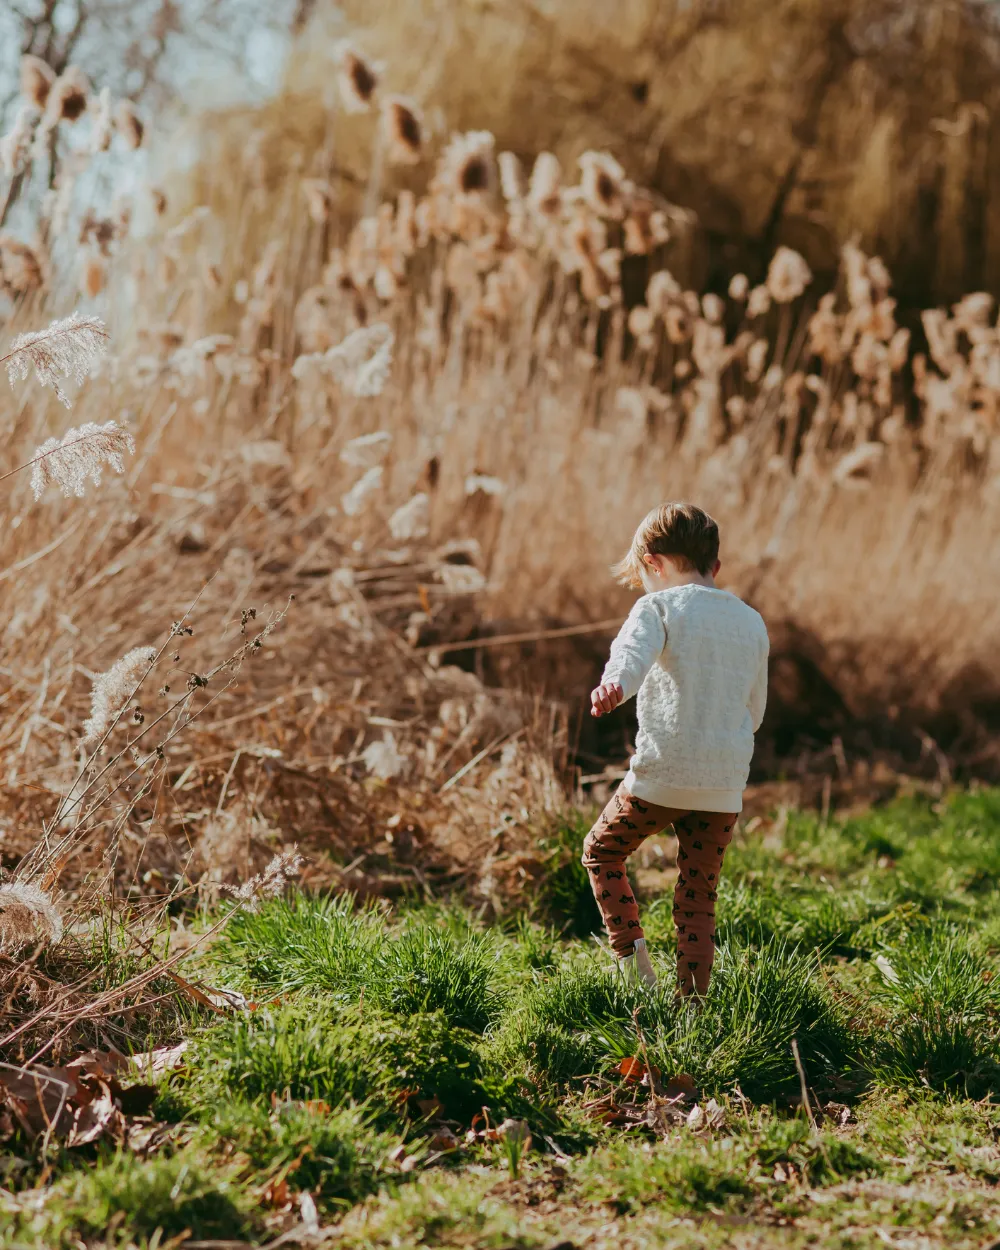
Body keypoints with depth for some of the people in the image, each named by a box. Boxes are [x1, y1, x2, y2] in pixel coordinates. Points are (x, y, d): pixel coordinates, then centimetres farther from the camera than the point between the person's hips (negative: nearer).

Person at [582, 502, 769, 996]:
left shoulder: (658, 607, -2)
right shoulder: (752, 622, 14)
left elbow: (633, 651, -26)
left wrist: (613, 686, -45)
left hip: (662, 774, -4)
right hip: (726, 786, 4)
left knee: (601, 852, 18)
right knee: (698, 900, 12)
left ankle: (630, 947, 3)